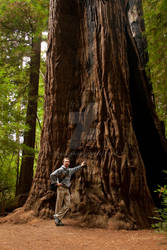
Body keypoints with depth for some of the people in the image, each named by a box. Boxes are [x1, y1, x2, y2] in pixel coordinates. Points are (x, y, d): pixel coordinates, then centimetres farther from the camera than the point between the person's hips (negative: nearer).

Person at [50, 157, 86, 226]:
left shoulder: (69, 170, 13)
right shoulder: (60, 170, -12)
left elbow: (75, 169, 35)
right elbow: (52, 175, -21)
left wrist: (81, 166, 43)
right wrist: (56, 183, -17)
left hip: (67, 189, 7)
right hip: (61, 188, -7)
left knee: (67, 205, -2)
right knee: (59, 205, 1)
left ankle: (57, 216, 7)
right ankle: (57, 221, 12)